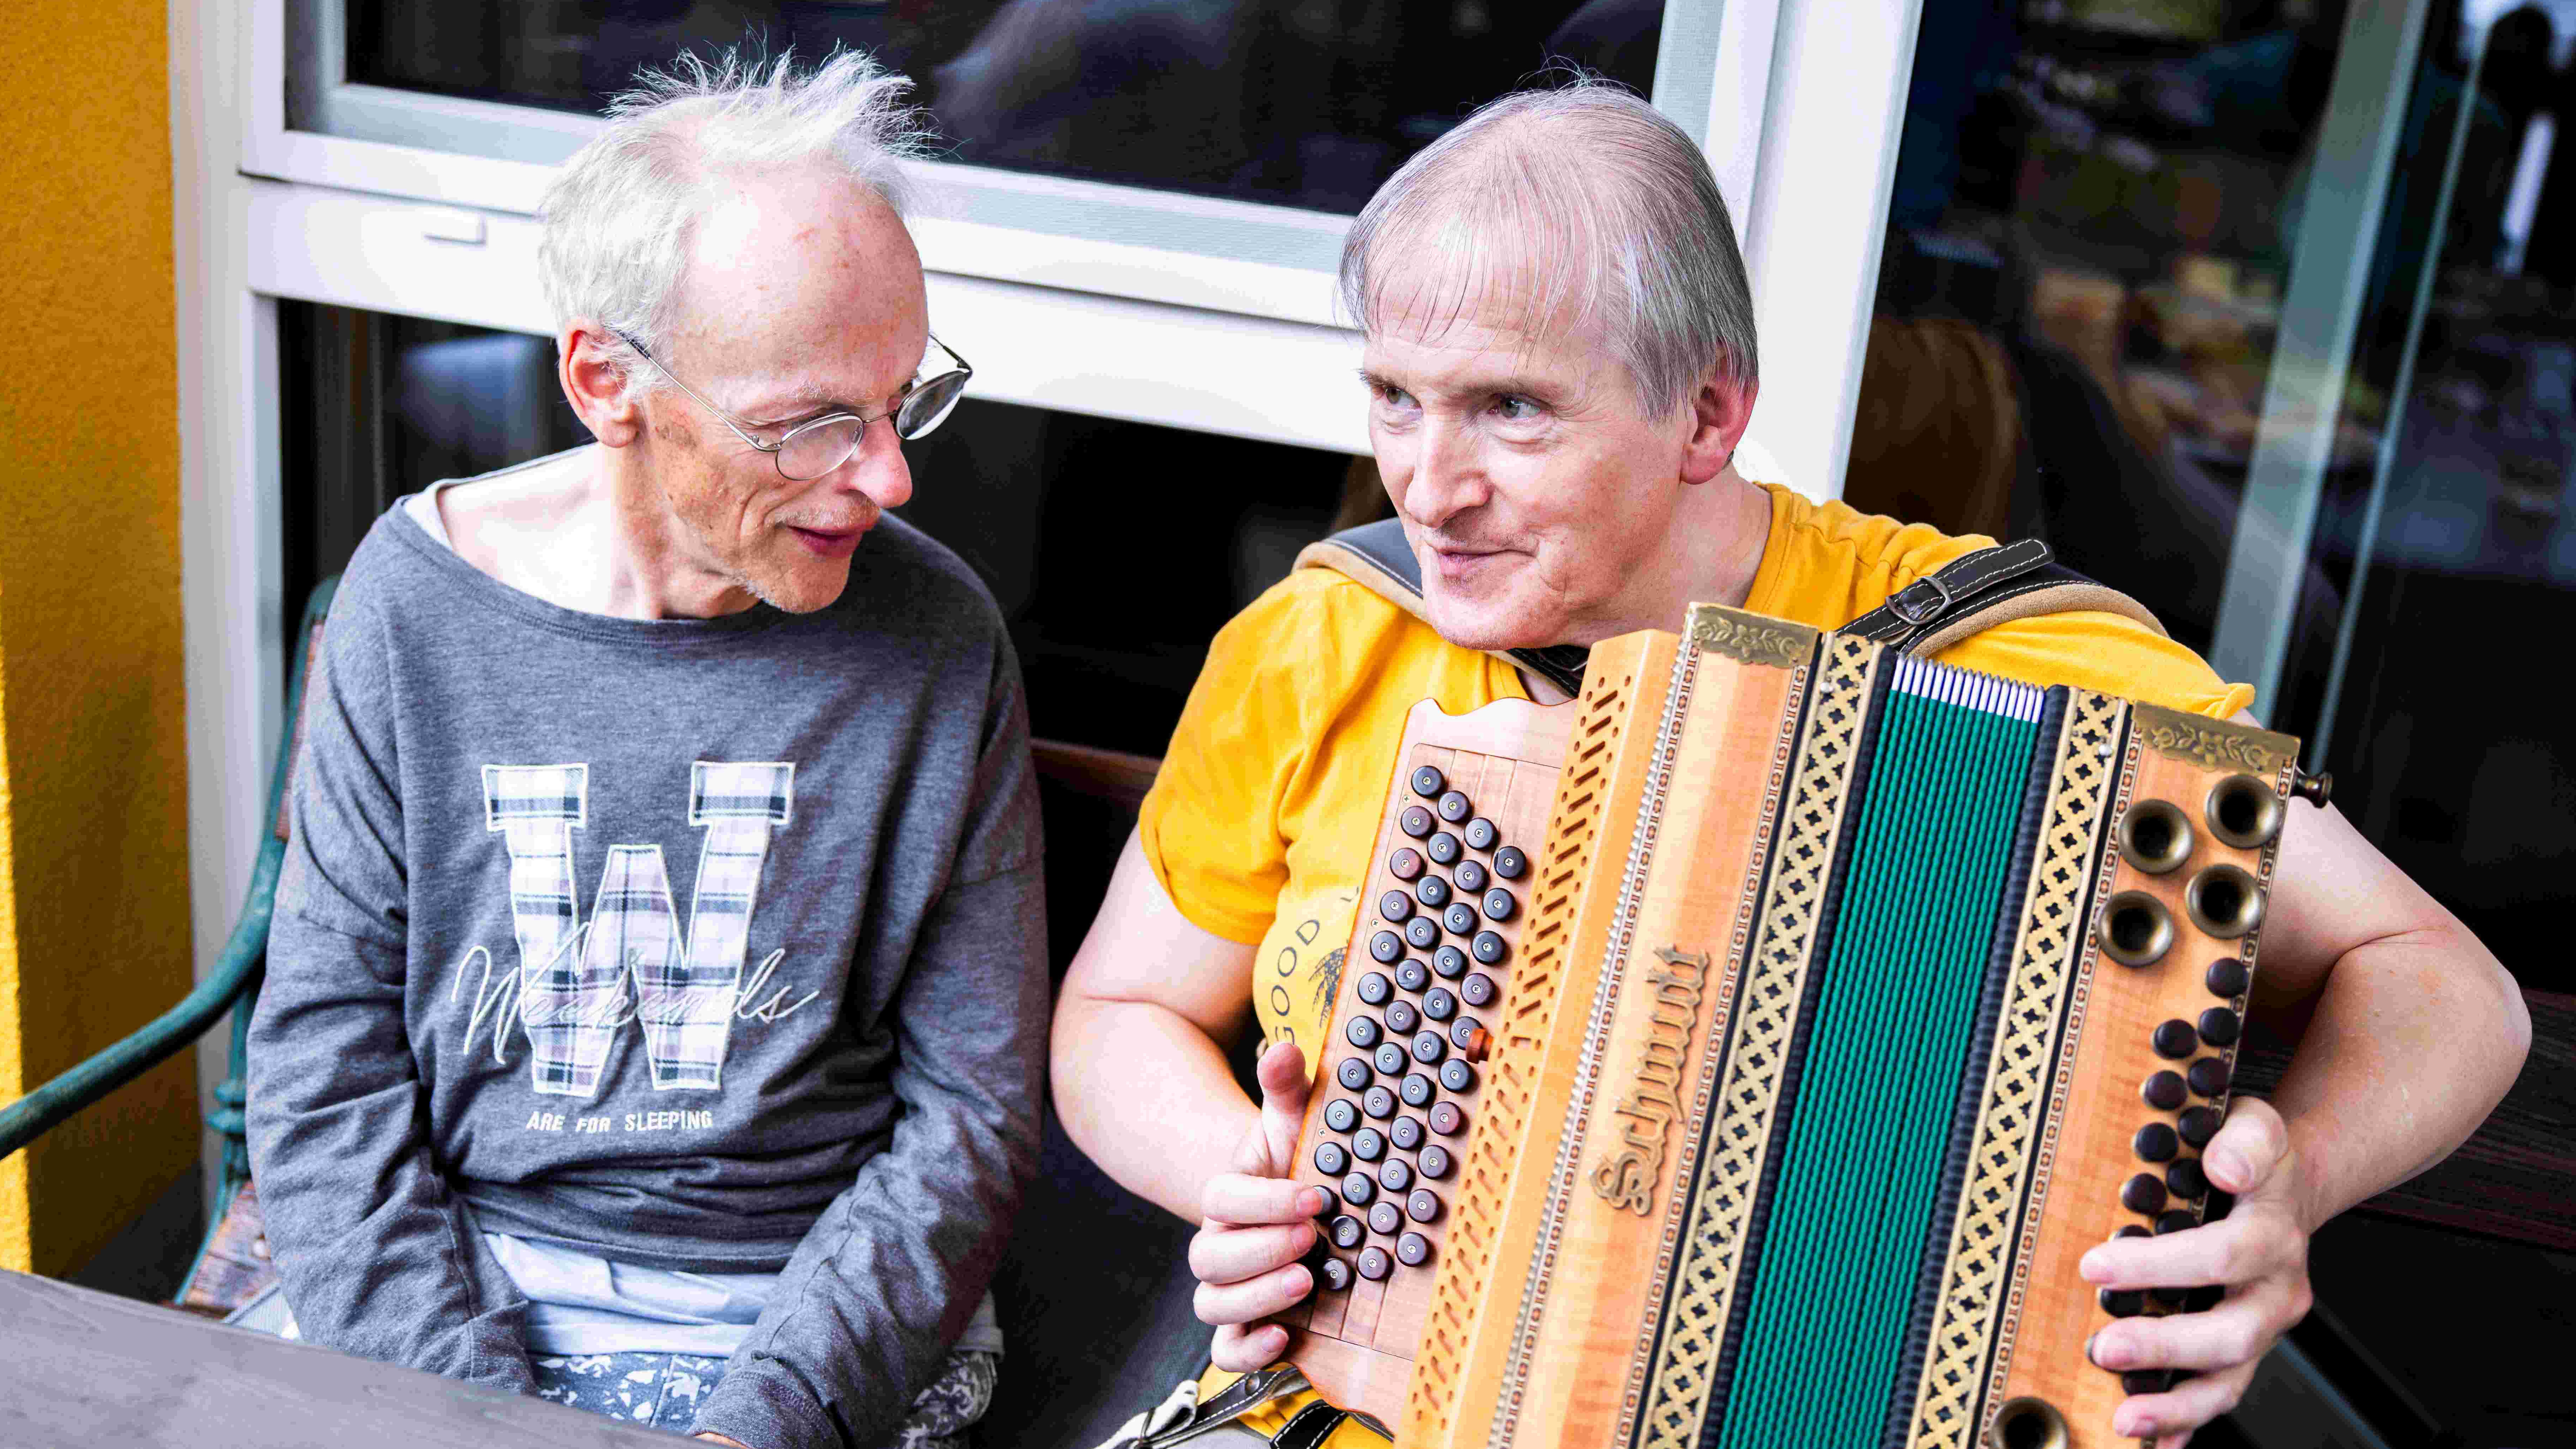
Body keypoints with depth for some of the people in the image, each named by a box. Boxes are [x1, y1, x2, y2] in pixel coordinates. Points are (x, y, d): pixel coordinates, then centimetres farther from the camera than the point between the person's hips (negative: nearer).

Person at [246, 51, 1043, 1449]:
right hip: (445, 1287, 1)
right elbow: (325, 1050, -1)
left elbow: (972, 1105, -3)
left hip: (807, 1318, -1)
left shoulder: (932, 636, -7)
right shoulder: (416, 593, -3)